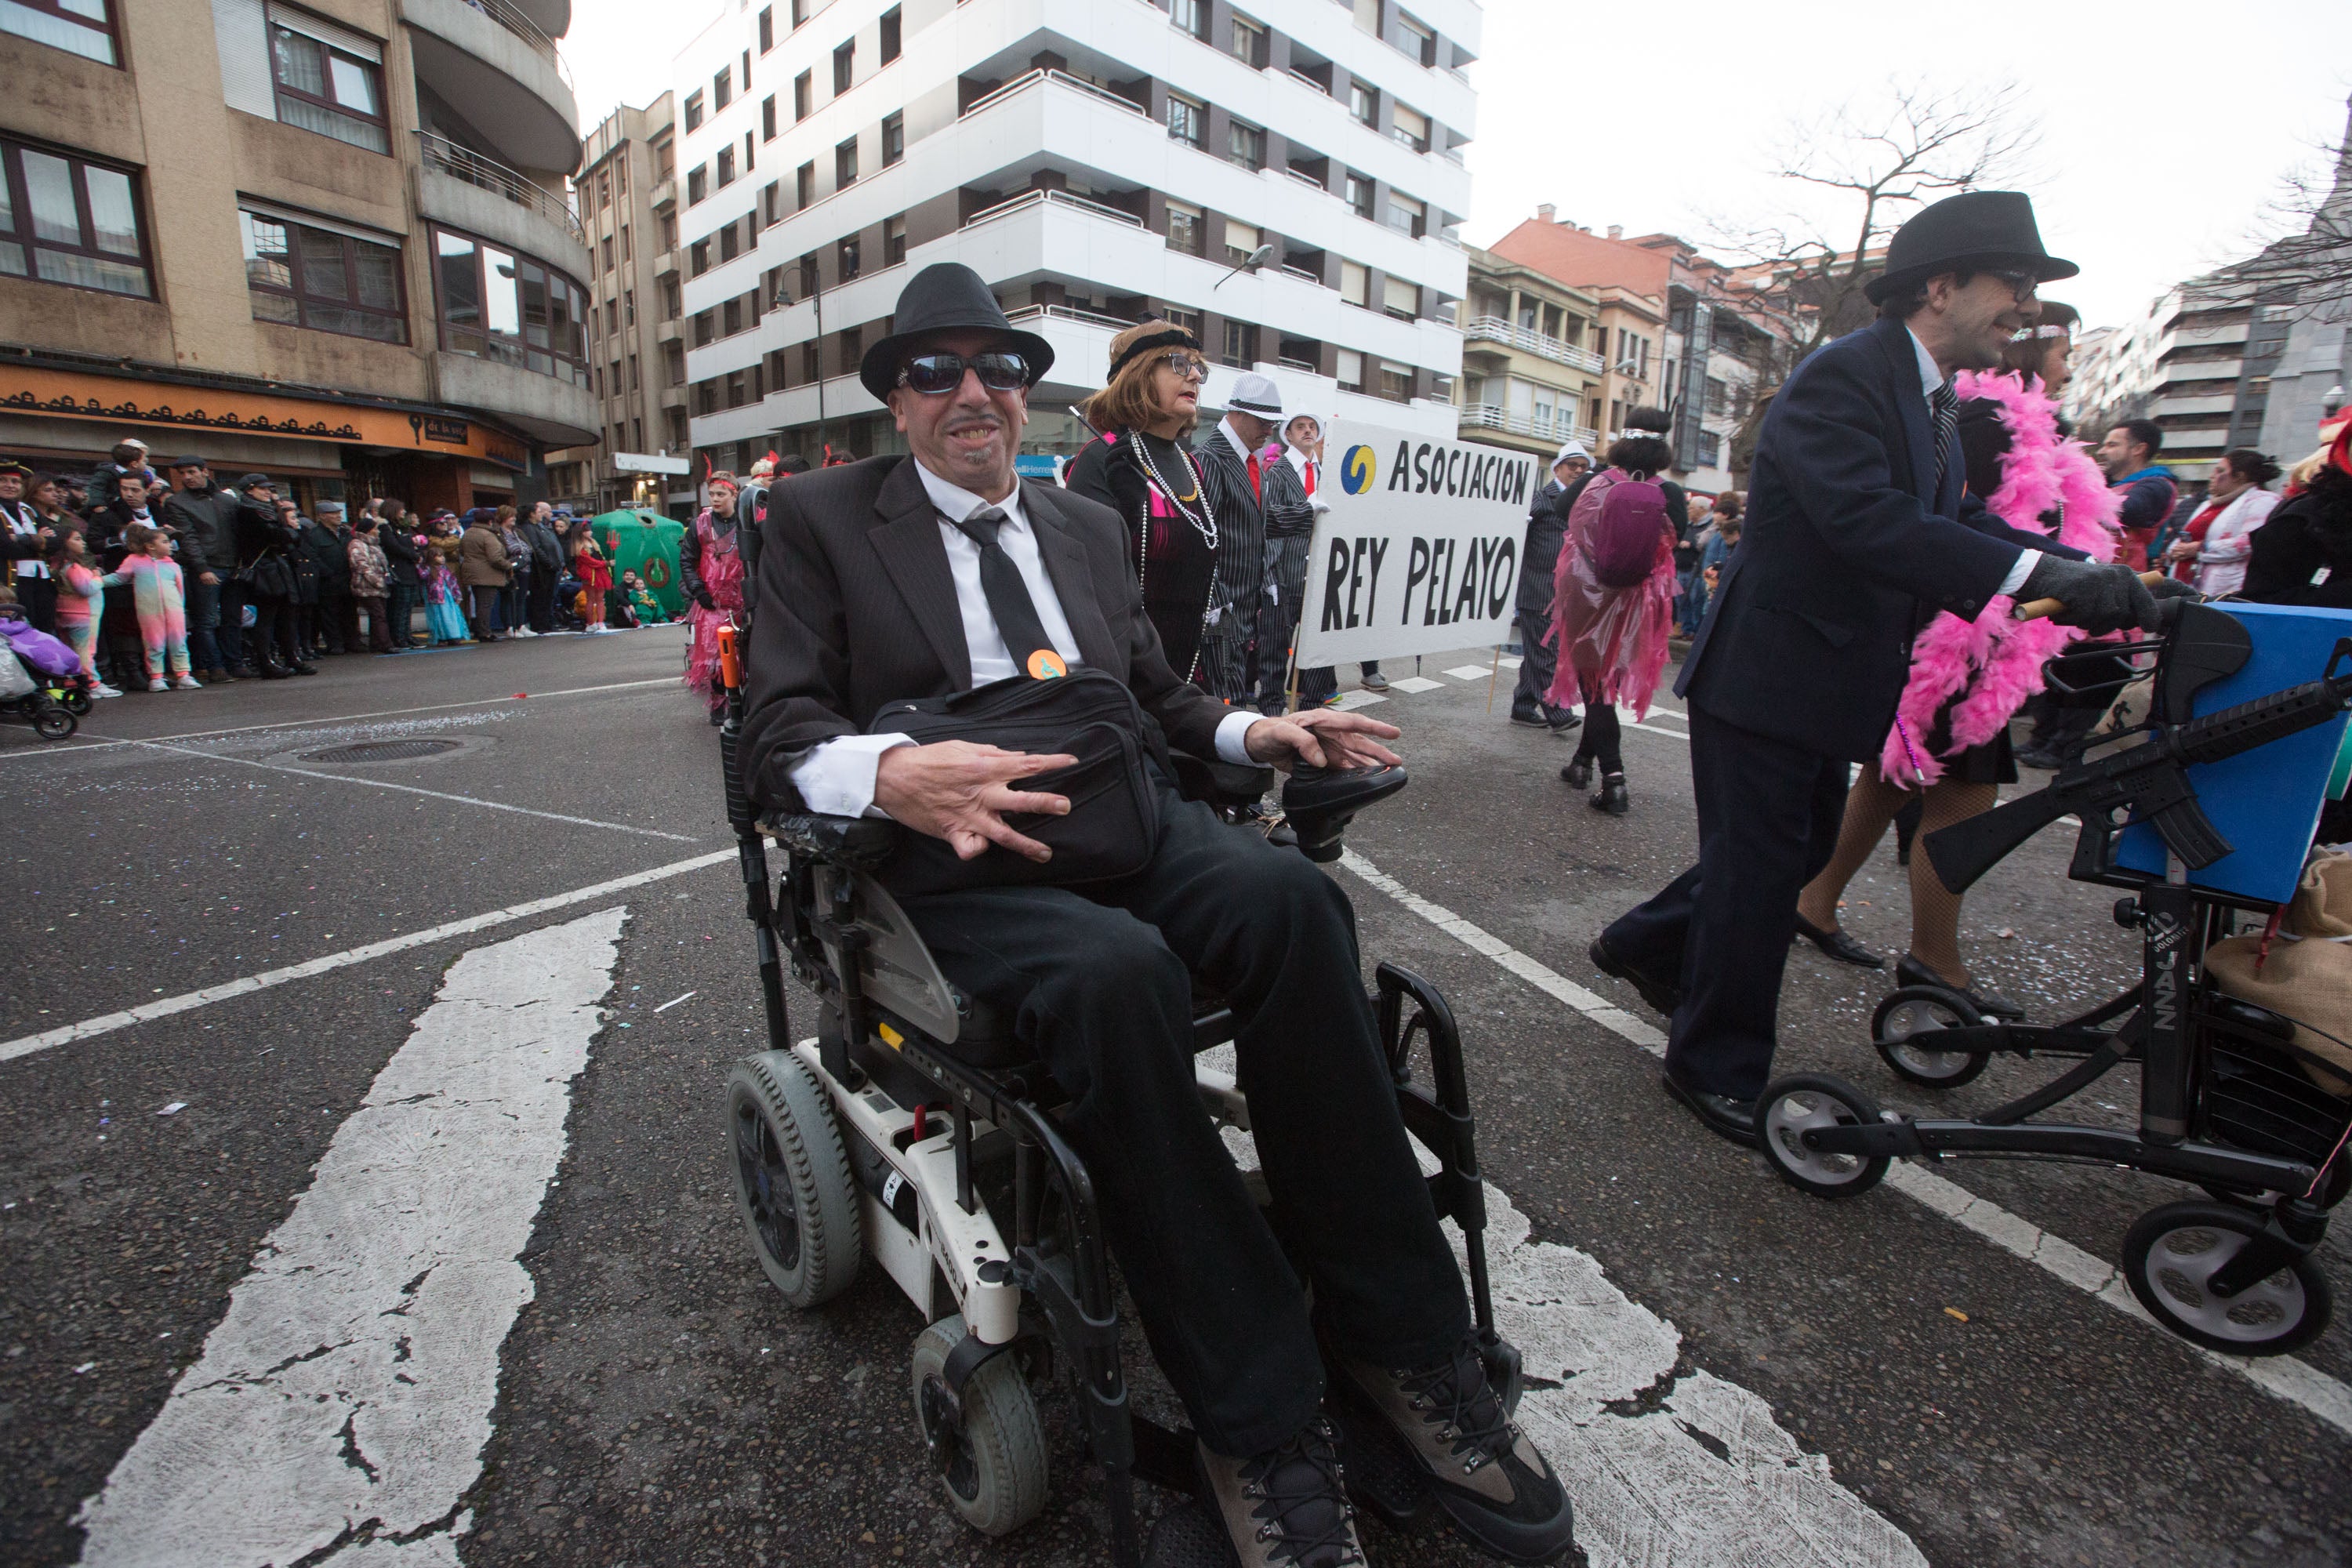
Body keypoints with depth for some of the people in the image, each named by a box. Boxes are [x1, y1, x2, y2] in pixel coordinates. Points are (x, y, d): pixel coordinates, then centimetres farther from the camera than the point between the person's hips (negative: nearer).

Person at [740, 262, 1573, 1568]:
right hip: (952, 855, -3)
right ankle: (1259, 1429, -17)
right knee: (1116, 969, -36)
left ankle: (1398, 1345, -14)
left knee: (1289, 896, -29)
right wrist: (892, 773, -24)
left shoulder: (1090, 526, 24)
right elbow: (780, 734, -1)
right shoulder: (820, 520, 10)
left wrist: (1251, 729, 4)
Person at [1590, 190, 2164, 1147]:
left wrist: (2089, 573, -4)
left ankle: (1644, 944, 39)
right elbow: (1866, 520, -30)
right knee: (1758, 869, -1)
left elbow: (1956, 521, 11)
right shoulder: (1843, 377, -16)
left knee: (1797, 852, 20)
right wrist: (2036, 573, -34)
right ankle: (1715, 1069, 15)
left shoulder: (1934, 399, 16)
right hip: (1766, 677, -10)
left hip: (1831, 682, 10)